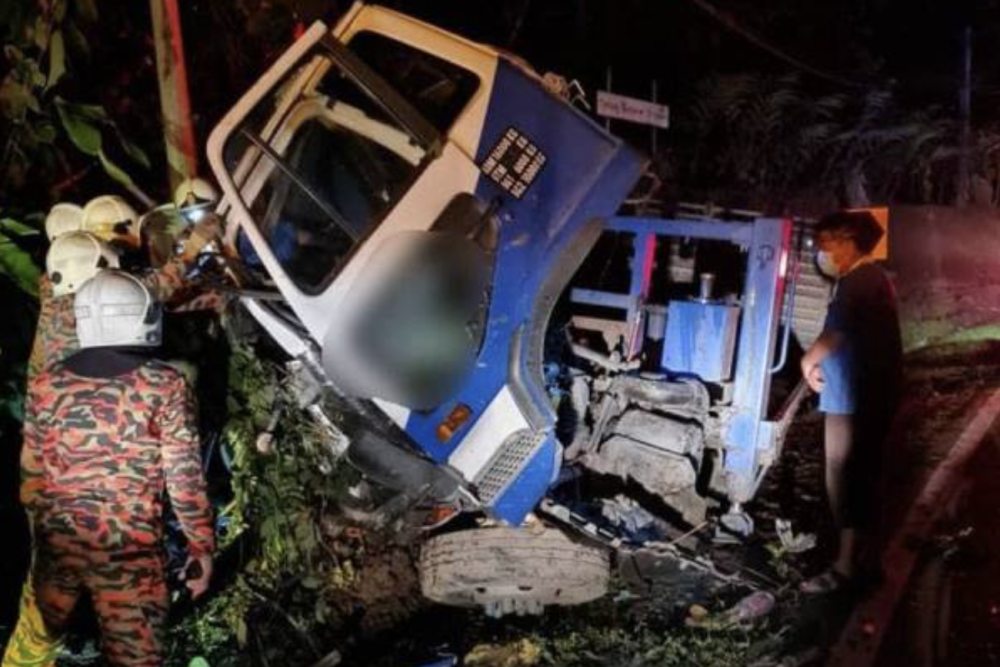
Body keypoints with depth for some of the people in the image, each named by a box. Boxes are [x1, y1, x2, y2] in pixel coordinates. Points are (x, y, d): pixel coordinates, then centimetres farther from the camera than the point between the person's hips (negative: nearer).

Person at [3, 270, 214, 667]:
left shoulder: (44, 387, 0)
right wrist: (202, 547, 0)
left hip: (57, 544, 4)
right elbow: (184, 479, -10)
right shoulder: (165, 387, -10)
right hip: (130, 551, -4)